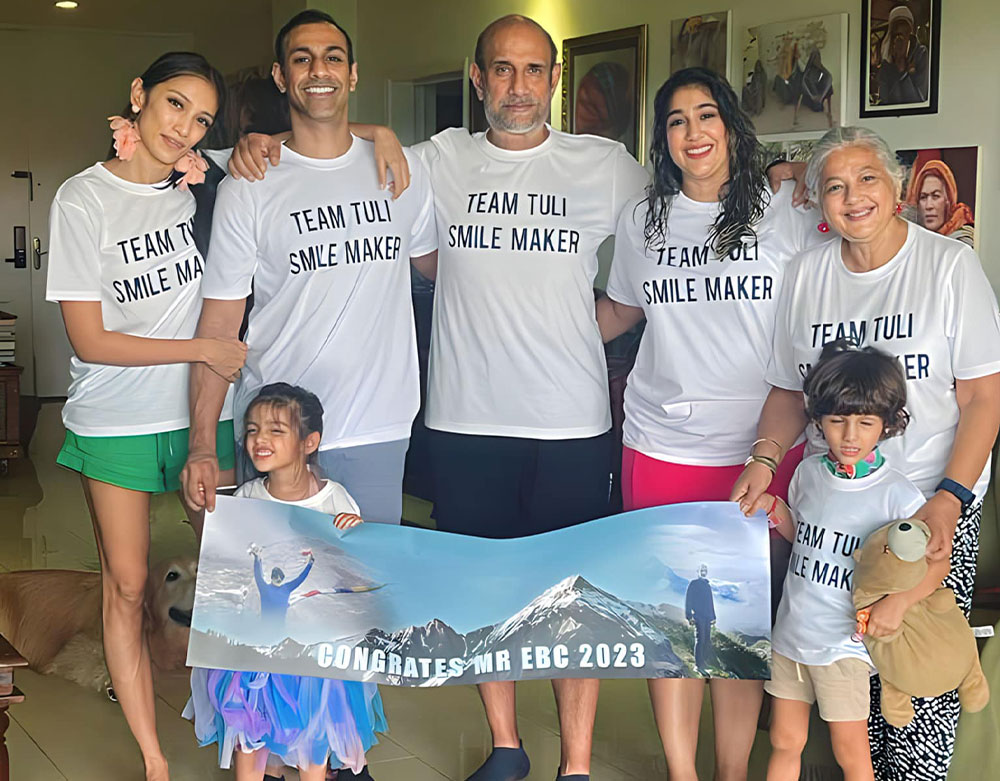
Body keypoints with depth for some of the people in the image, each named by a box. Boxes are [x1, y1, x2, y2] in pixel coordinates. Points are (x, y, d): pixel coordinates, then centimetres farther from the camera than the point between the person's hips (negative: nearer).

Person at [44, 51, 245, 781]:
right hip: (116, 421, -2)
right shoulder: (83, 200, -10)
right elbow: (91, 341, -12)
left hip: (201, 413, 3)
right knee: (126, 586, 3)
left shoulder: (202, 184, -1)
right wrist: (206, 349, -12)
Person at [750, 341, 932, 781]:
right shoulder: (808, 472, 1)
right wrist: (773, 509, 0)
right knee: (785, 743, 15)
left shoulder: (896, 494, -15)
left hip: (844, 642, -5)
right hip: (790, 632, 5)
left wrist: (895, 602, -24)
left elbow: (937, 563, -9)